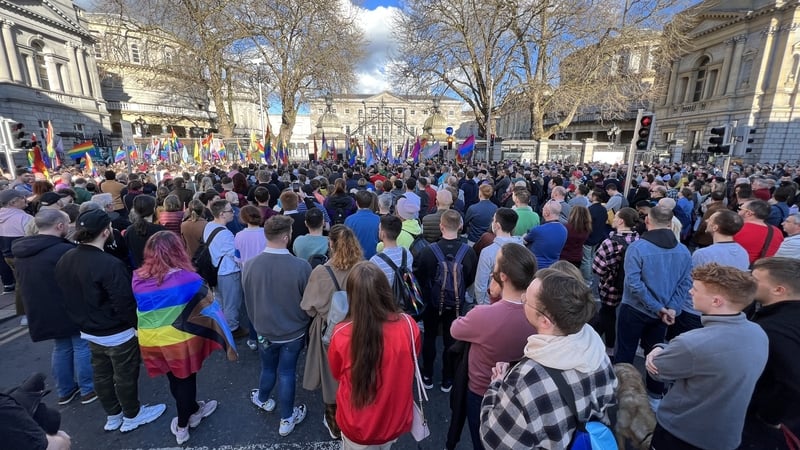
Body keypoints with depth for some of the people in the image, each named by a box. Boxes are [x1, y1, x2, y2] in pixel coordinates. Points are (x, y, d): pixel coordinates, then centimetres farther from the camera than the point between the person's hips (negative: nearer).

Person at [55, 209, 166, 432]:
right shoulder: (109, 264, -31)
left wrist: (83, 319, 20)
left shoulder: (64, 260, -5)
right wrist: (137, 324, -11)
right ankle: (132, 416, 31)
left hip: (88, 330, 8)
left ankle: (113, 416, 41)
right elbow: (125, 304, -28)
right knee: (125, 376, 12)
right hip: (117, 333, -8)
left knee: (101, 374, 22)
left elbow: (68, 297, 8)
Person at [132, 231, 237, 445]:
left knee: (174, 378, 23)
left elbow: (140, 309, 6)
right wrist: (226, 339, -8)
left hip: (150, 339, 4)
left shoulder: (138, 279, -11)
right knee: (184, 379, 18)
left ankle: (193, 410, 45)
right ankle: (182, 426, 37)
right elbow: (209, 308, -17)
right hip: (180, 339, -4)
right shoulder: (188, 279, -24)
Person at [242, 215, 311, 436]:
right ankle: (287, 419, 35)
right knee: (287, 373, 15)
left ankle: (262, 399, 54)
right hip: (293, 331, -2)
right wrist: (303, 322, 9)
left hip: (265, 330, 2)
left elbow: (248, 301, 0)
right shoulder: (302, 266, -28)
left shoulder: (250, 265, -19)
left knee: (268, 368, 27)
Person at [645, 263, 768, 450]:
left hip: (681, 433, -6)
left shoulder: (692, 344, -36)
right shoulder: (758, 333, -11)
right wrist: (663, 351, -14)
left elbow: (656, 369, -18)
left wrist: (660, 350, -1)